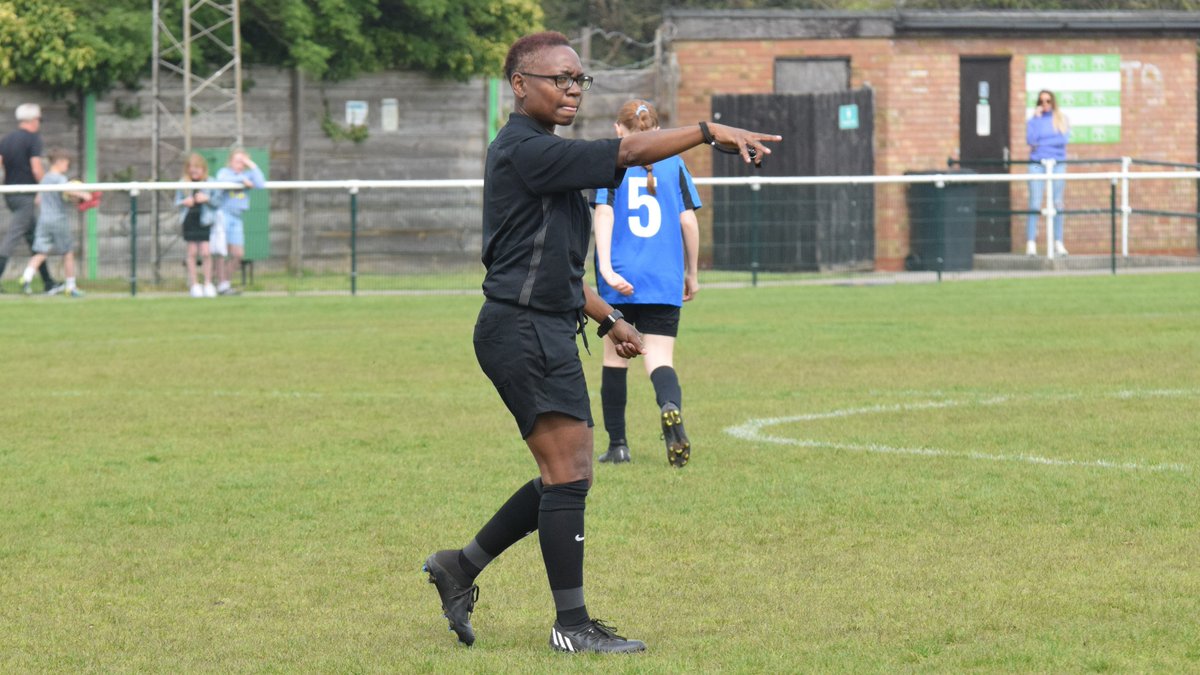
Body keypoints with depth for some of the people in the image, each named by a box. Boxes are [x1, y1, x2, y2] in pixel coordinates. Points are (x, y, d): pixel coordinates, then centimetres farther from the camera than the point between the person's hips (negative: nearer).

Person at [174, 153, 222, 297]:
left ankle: (208, 284, 5)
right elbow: (177, 201, 9)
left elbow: (218, 203, 1)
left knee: (205, 252, -7)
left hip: (205, 220, -2)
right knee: (192, 252, 4)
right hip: (189, 220, 2)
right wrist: (184, 202, -12)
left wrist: (207, 199, -17)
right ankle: (194, 285, 12)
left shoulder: (211, 183, -2)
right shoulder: (183, 183, 3)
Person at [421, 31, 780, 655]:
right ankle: (572, 624, -5)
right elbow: (626, 153, -21)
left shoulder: (539, 157, 19)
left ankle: (460, 567, 21)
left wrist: (607, 318, 26)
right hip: (523, 329, -10)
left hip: (545, 331, 10)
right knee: (568, 474, -9)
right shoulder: (524, 151, -13)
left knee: (565, 479, 12)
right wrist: (711, 131, -18)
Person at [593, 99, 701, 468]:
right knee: (659, 359, -3)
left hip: (619, 282, 0)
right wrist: (691, 274, 14)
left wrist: (606, 268, -18)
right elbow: (689, 220, 4)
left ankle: (617, 444, 16)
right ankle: (671, 408, -37)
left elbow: (603, 214, -10)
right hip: (665, 282, 0)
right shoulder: (674, 164, 7)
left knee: (615, 357, 14)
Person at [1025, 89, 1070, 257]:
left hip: (1057, 163, 1)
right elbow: (1031, 139, -6)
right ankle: (1031, 243, -11)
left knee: (1057, 203, 2)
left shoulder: (1061, 119, 10)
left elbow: (1064, 139, -4)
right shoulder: (1033, 120, 9)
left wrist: (1041, 144, -7)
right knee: (1035, 203, -8)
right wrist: (1037, 119, -6)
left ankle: (1058, 243, 5)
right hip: (1037, 164, -1)